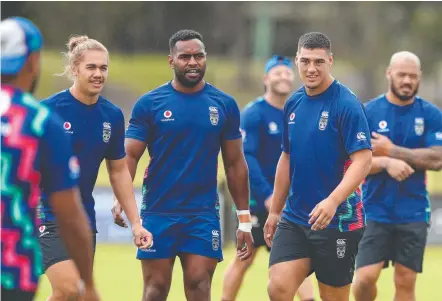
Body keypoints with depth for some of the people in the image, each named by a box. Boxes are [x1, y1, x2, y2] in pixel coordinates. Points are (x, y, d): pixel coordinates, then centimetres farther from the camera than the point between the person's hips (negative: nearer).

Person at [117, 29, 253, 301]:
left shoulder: (224, 105, 5)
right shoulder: (150, 103, -1)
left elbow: (235, 164, 10)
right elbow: (130, 157, -3)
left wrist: (245, 220, 9)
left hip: (204, 214, 1)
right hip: (158, 212, -1)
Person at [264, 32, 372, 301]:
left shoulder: (347, 104, -12)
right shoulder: (294, 104, 8)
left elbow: (363, 159, -19)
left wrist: (332, 201, -32)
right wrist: (275, 211, 19)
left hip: (337, 221, -5)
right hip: (294, 219, 5)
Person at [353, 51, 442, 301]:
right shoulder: (368, 112, -1)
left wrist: (392, 151, -13)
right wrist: (387, 163, -23)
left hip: (414, 213, 1)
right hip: (375, 212, -1)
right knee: (365, 278, -9)